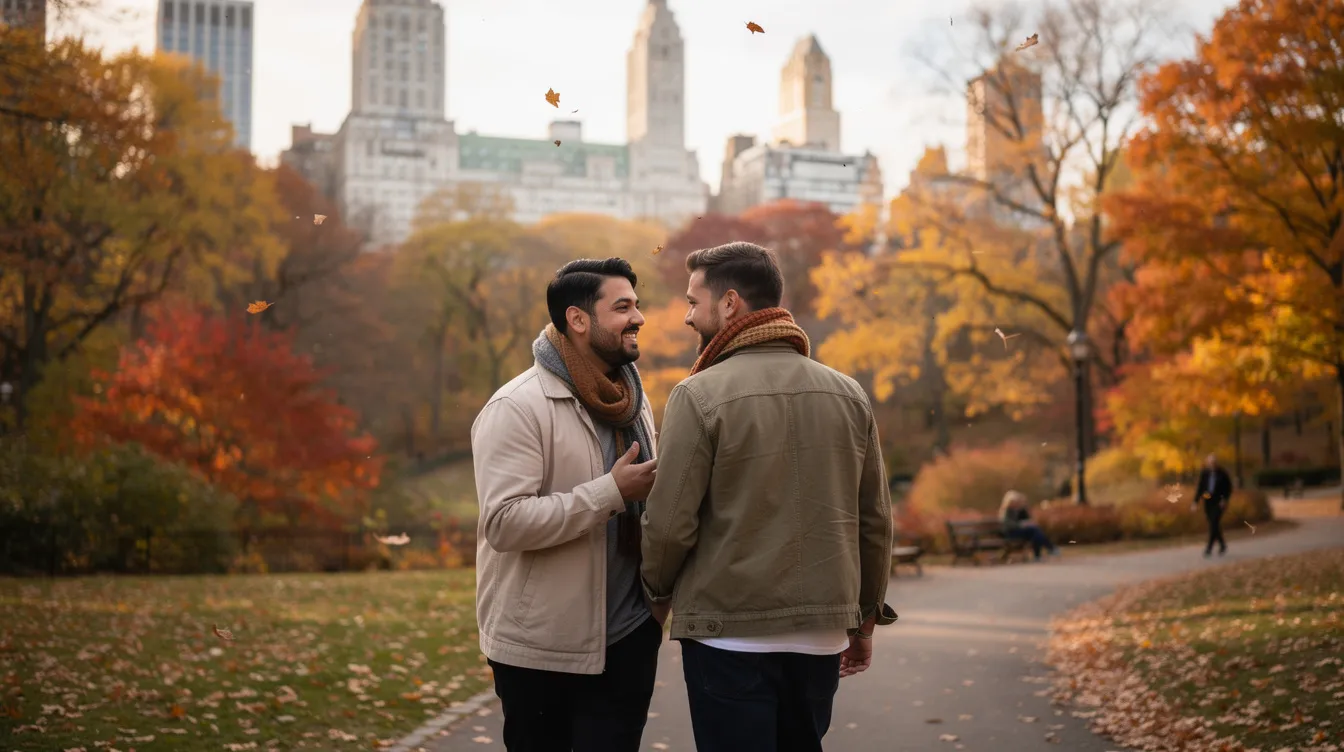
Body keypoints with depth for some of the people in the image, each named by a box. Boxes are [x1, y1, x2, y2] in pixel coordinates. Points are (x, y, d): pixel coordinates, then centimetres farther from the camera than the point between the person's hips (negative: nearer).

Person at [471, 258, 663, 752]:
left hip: (628, 637, 6)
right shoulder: (518, 408, -14)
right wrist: (611, 492, -24)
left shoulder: (634, 400, 9)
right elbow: (505, 521, -23)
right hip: (541, 647, -6)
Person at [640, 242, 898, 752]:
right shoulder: (847, 395, 2)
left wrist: (656, 594, 8)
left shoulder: (700, 395, -11)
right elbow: (874, 521, 5)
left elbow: (670, 525, -11)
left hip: (730, 635, -5)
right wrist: (865, 616, 17)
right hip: (821, 634, 5)